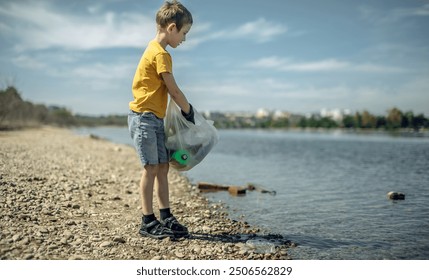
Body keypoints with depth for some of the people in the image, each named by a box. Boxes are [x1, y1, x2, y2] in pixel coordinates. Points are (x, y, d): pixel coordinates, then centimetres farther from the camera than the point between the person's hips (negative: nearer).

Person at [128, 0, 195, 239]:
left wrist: (185, 110, 15)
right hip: (144, 116, -9)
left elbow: (167, 90, 19)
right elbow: (174, 90, -12)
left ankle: (166, 217, 14)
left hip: (156, 118, 9)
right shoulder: (160, 54, -13)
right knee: (151, 167, -7)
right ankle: (148, 222, 1)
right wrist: (189, 111, 1)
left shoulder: (156, 50, 17)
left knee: (163, 167, 7)